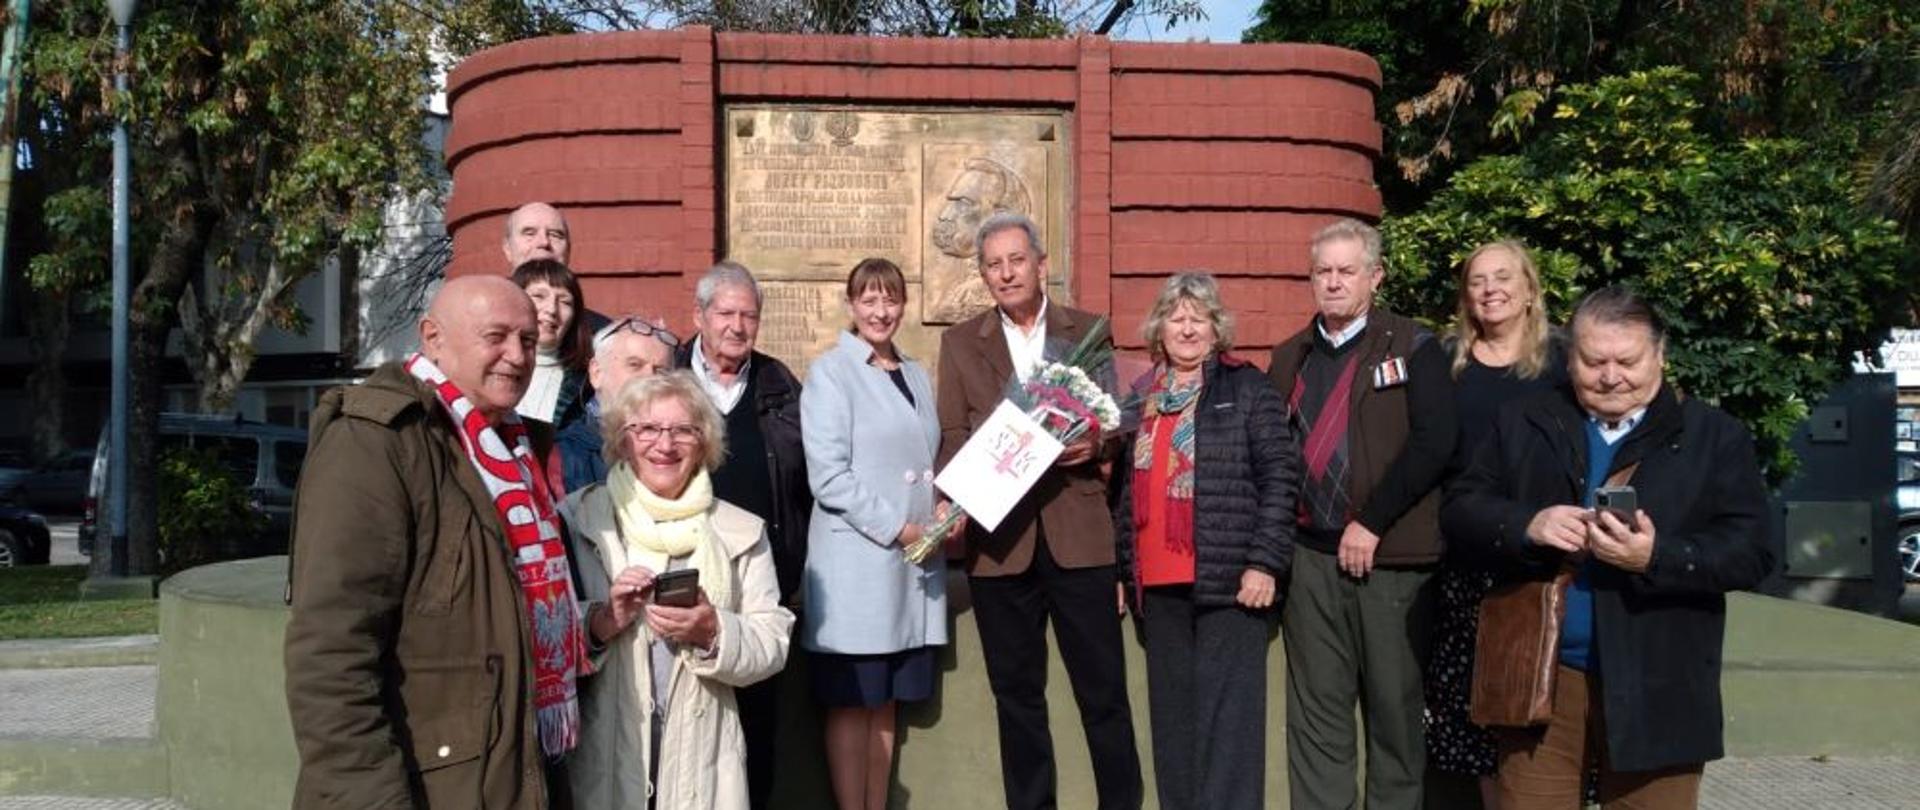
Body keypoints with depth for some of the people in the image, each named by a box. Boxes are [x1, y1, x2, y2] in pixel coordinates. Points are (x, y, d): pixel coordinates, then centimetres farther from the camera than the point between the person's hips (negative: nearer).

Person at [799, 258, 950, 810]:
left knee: (886, 703, 10)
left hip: (914, 562, 6)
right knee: (852, 704, 0)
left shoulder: (917, 376, 15)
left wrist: (945, 514, 0)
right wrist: (899, 529, -15)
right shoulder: (830, 372, -4)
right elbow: (828, 475, -12)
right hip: (856, 562, -6)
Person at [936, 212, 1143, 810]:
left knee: (1104, 691, 2)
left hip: (1078, 532, -1)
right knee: (1017, 694, 10)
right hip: (999, 537, 1)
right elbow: (952, 439, 5)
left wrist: (1095, 444, -13)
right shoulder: (960, 342, 9)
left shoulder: (1087, 332, 9)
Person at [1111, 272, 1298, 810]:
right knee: (1173, 716, 11)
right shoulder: (1141, 398, 14)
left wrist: (1264, 561, -13)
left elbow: (1280, 474, -6)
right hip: (1157, 584, 5)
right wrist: (1120, 569, 14)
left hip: (1227, 579, -5)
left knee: (1226, 715, -4)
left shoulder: (1247, 388, 0)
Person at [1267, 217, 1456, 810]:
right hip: (1308, 554, 3)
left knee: (1394, 705, 6)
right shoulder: (1289, 358, 13)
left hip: (1390, 556, -3)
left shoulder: (1413, 348, 0)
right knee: (1315, 708, 7)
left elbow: (1434, 442, -12)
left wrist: (1371, 523, -15)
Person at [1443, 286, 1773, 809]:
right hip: (1539, 677, 2)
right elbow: (1460, 508, 4)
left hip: (1655, 691, -1)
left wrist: (1657, 558, -22)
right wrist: (1527, 526, -16)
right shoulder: (1524, 425, 8)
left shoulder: (1715, 438, 2)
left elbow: (1749, 553, -5)